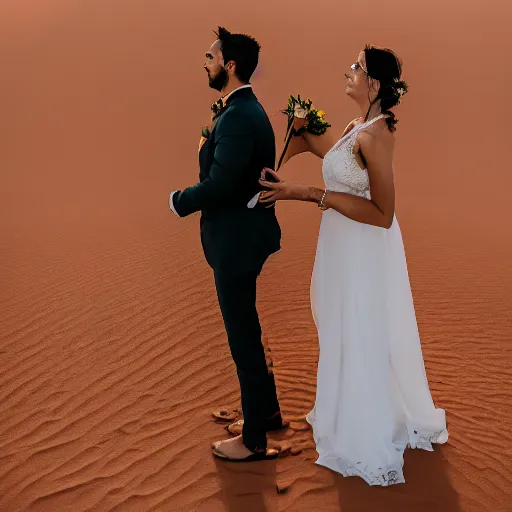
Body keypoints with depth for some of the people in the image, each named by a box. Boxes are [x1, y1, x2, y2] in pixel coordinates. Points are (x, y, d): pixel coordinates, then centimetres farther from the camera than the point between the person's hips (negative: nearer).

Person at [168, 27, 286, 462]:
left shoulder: (238, 117, -22)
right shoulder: (244, 109, 11)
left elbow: (219, 184, -27)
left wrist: (179, 201, -12)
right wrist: (211, 139, 0)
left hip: (236, 241, -11)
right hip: (240, 234, 11)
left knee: (244, 338, 2)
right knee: (246, 332, 23)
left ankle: (254, 441, 17)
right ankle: (268, 411, 40)